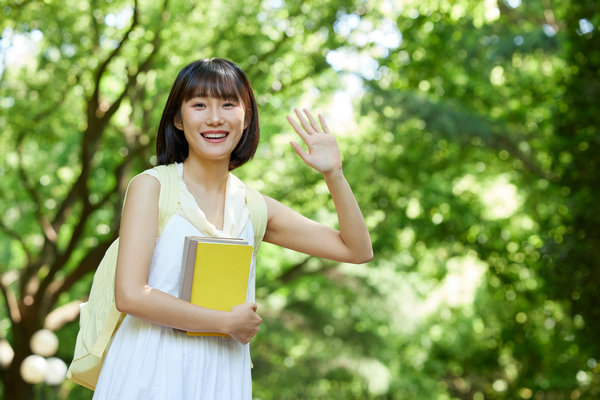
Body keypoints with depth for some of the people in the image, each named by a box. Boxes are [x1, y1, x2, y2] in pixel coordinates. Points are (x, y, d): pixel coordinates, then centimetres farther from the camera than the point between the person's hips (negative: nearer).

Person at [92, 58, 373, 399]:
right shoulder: (151, 187, -6)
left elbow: (358, 250, 8)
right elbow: (130, 295, -16)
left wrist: (334, 174, -4)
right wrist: (227, 322, -11)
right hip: (150, 372, -4)